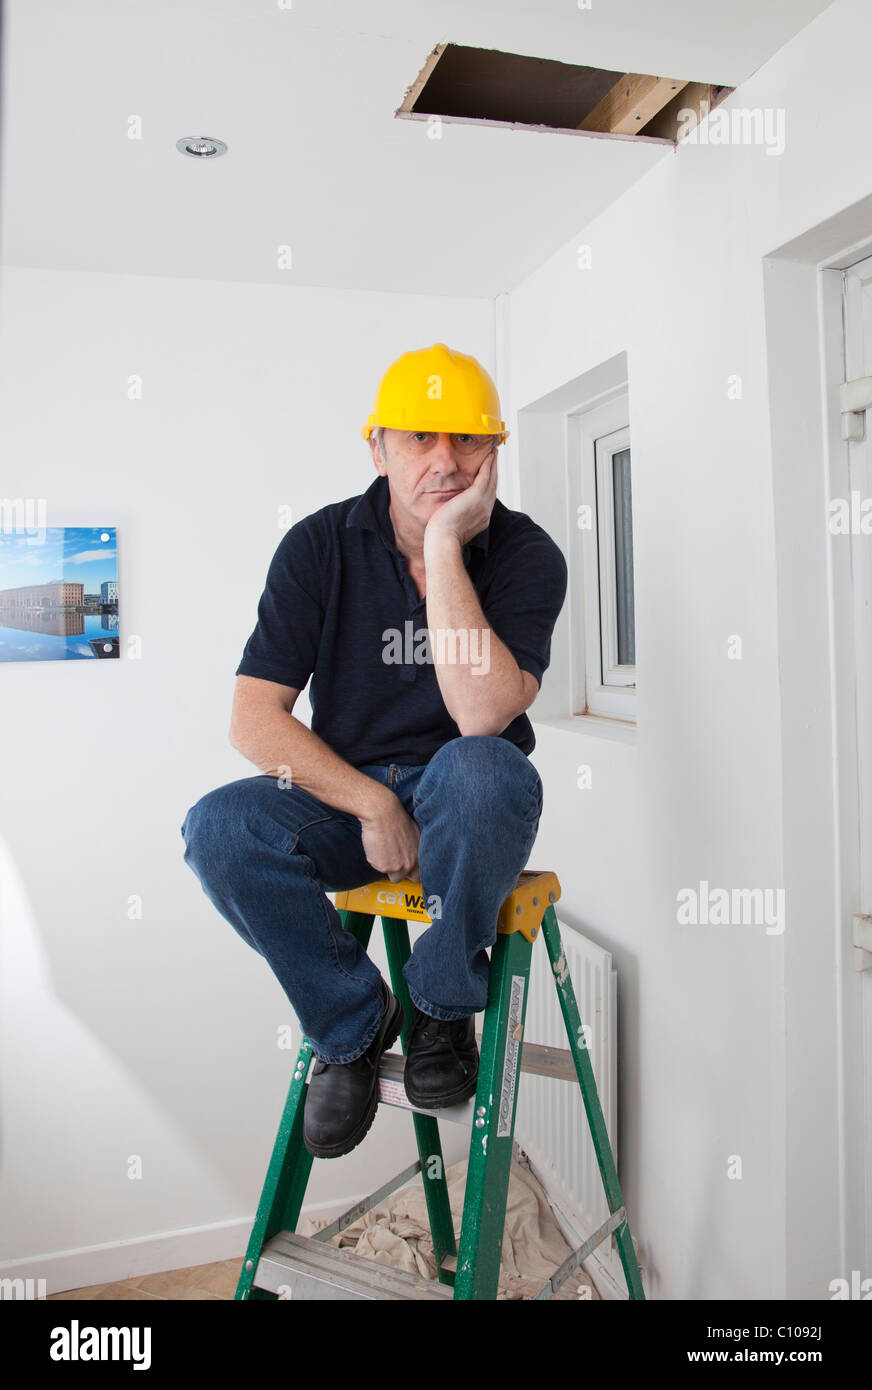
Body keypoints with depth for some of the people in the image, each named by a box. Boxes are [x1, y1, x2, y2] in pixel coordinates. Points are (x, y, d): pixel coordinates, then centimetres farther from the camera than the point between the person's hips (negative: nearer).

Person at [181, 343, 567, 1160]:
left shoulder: (526, 555, -10)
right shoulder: (318, 547, -5)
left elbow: (481, 714, -27)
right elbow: (253, 720, -10)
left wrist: (444, 547, -27)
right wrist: (372, 805, -20)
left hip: (461, 813, -2)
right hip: (344, 795, 2)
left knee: (482, 770, -36)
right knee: (219, 828, -25)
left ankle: (444, 1008, -10)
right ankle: (353, 1024, -1)